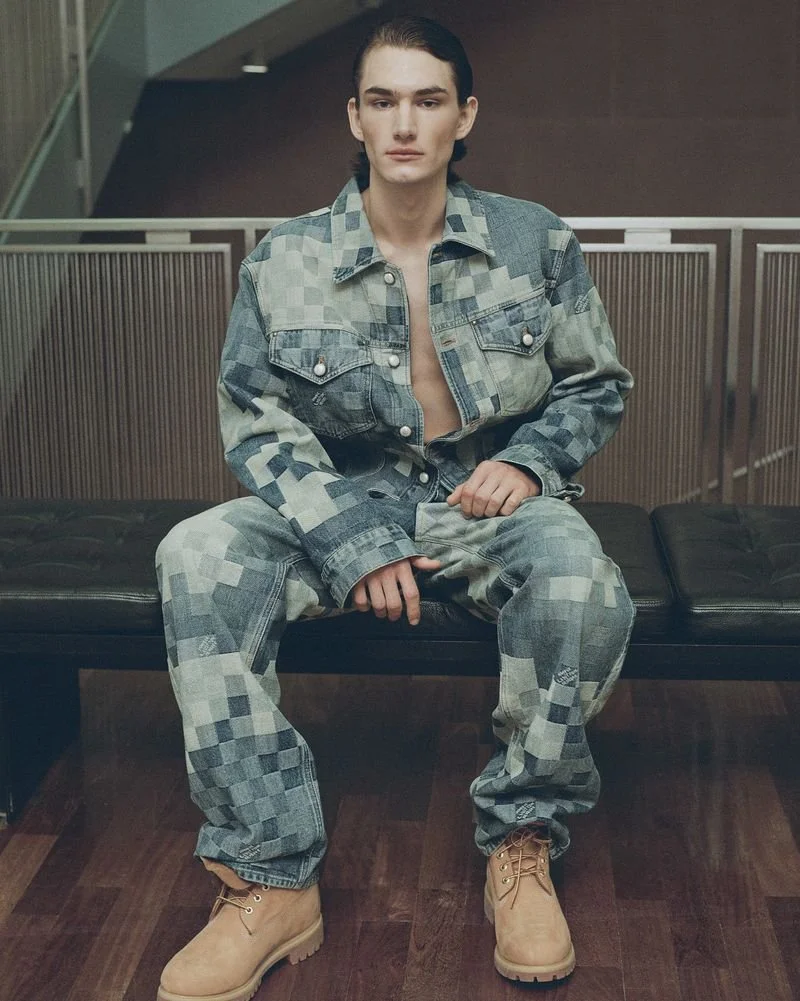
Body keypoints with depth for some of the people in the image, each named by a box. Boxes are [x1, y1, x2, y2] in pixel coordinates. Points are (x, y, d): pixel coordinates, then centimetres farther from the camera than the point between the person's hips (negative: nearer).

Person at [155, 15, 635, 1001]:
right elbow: (257, 428, -2)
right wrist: (354, 542, -16)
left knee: (581, 577, -36)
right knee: (198, 558, -28)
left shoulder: (537, 242, 2)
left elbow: (595, 386, 12)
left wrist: (529, 460, -9)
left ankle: (521, 846, -12)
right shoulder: (287, 261, -1)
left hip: (490, 503, 0)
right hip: (345, 502, 1)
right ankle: (273, 882, -24)